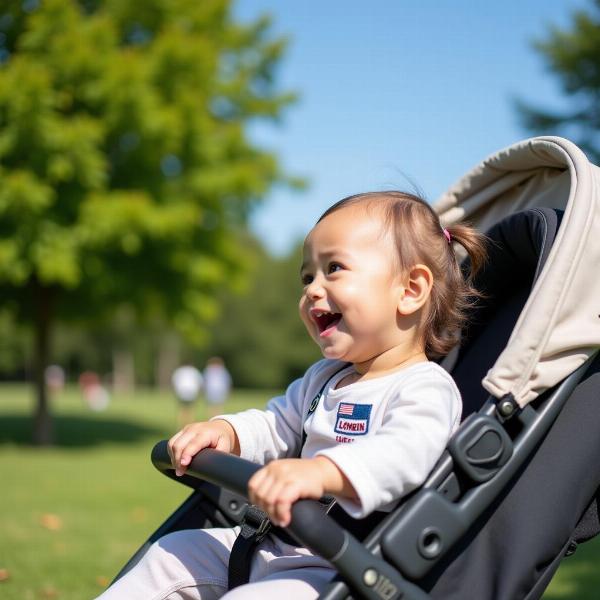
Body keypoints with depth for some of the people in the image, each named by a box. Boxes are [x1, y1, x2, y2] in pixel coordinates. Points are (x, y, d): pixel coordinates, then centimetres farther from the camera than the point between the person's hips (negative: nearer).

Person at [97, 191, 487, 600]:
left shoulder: (425, 389, -15)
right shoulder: (324, 379, 16)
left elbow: (404, 453, -34)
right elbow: (276, 427, 26)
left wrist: (320, 472, -51)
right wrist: (225, 432, 4)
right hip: (278, 548, 10)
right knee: (173, 554, 14)